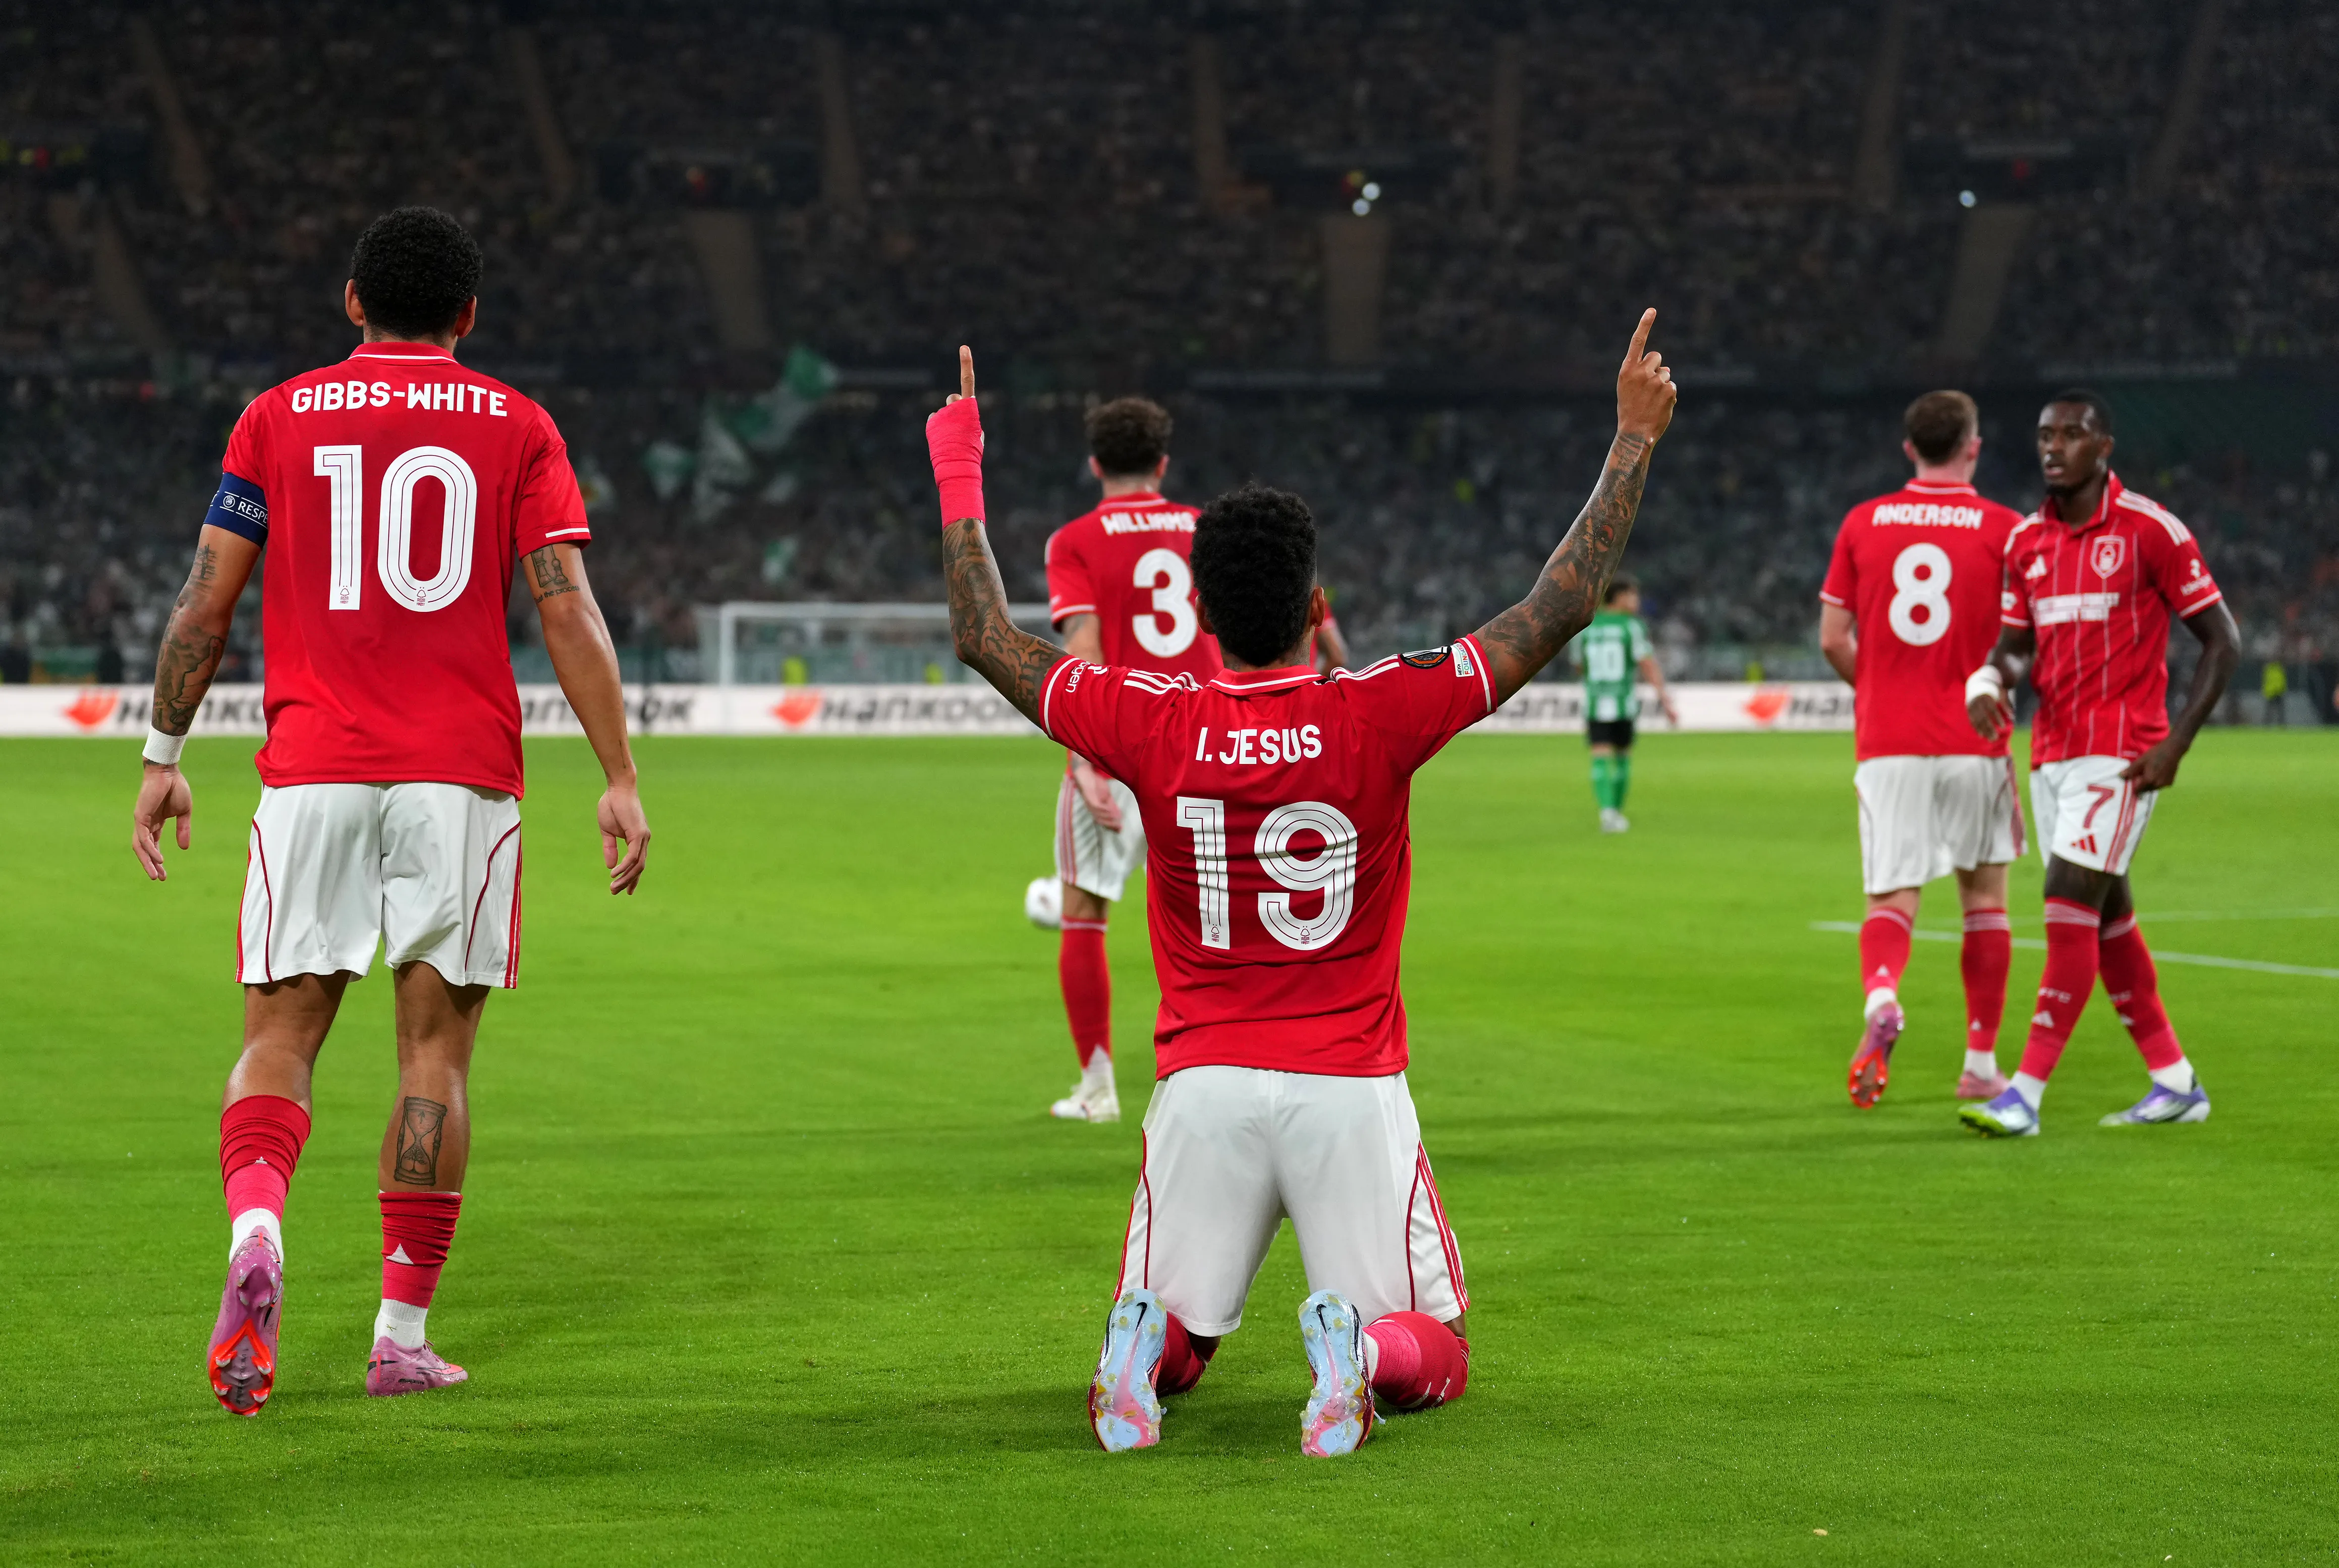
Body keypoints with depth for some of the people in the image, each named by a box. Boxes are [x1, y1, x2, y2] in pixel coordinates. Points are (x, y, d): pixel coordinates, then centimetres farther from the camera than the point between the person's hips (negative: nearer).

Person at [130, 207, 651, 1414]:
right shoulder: (517, 429, 6)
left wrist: (164, 756, 14)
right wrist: (620, 780, -1)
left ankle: (256, 1234, -24)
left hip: (312, 772, 0)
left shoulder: (278, 419, 8)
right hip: (461, 774, 0)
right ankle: (403, 1334, 6)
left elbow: (205, 602, 6)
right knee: (435, 1049, 6)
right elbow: (566, 611, -2)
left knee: (280, 1037, 5)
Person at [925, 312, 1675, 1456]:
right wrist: (1633, 441, 3)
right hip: (1353, 1087, -1)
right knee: (1435, 1354, 11)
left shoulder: (1153, 726, -5)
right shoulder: (1380, 716, -9)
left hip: (1203, 1086, 2)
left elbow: (984, 637, 8)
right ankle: (1361, 1346, -27)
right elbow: (1562, 606, -5)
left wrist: (958, 474, 19)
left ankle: (1145, 1348, -21)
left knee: (1169, 1335, 18)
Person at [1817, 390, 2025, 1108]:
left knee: (1891, 900, -1)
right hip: (1975, 745, -1)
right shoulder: (2003, 528, -2)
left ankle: (1880, 997, -34)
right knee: (1985, 895, 15)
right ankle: (1981, 1062, 19)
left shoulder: (1863, 523, 5)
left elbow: (1833, 639, 5)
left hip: (1886, 744, 1)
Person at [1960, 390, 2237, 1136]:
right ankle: (2174, 1081, 21)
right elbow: (2015, 644, 17)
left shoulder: (2150, 529, -9)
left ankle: (2025, 1094, -14)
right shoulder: (2026, 540, 10)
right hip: (2052, 753, 7)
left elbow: (2221, 638, -6)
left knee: (2070, 906, -13)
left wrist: (2175, 745, -13)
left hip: (2121, 754, -7)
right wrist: (1991, 680, -8)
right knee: (2106, 914, 11)